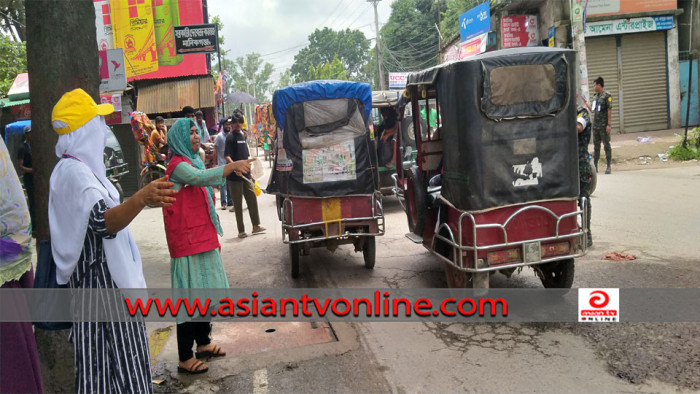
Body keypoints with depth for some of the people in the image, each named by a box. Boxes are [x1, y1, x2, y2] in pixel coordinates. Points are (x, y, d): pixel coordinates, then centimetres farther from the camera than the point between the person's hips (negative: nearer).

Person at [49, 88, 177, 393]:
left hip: (90, 279, 10)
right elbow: (103, 221, -38)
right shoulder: (77, 173, -21)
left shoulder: (67, 168, 12)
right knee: (119, 367, -4)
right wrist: (142, 198, -54)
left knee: (100, 364, 16)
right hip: (103, 281, -10)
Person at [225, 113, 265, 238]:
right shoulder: (230, 137, -8)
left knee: (252, 198, 7)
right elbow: (227, 156, -19)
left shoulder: (242, 135, 13)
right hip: (235, 176, -7)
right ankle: (241, 230, 7)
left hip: (246, 174, 7)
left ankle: (256, 225, 17)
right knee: (238, 203, 1)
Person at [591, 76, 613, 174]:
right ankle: (595, 166, 15)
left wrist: (609, 124, -16)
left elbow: (609, 110, -12)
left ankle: (608, 166, 1)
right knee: (596, 145, 9)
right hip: (595, 124, 7)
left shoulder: (607, 95, -8)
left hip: (604, 125, -7)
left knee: (606, 145, -3)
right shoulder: (595, 96, 14)